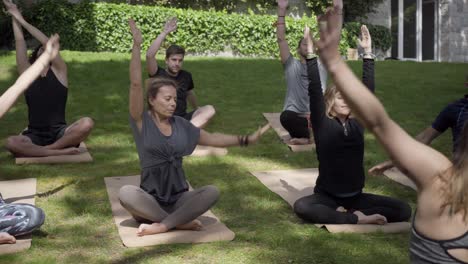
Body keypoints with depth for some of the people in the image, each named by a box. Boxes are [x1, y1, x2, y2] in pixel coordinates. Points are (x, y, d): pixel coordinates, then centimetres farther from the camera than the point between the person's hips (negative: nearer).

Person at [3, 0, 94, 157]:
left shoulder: (59, 71, 7)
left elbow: (48, 42, -3)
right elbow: (20, 42, 6)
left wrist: (22, 21, 0)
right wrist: (15, 17, 9)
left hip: (59, 133, -1)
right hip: (35, 136, 1)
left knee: (87, 123, -31)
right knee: (11, 143, -32)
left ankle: (45, 150, -20)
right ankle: (61, 151, -28)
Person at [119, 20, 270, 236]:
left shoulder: (181, 125, 6)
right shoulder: (142, 121, -6)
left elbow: (212, 138, 16)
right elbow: (136, 84, -17)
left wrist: (245, 140, 11)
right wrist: (137, 45, -24)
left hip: (179, 198, 3)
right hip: (151, 199, -3)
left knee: (212, 192, -24)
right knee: (125, 193, -34)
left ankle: (160, 226, -27)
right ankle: (180, 222, -23)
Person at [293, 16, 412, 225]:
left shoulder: (357, 123, 5)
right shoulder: (322, 124, -4)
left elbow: (368, 90, 2)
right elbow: (314, 90, -13)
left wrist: (367, 52, 0)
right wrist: (310, 51, -17)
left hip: (356, 196, 3)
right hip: (327, 196, -3)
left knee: (404, 210, -14)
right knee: (301, 207, -35)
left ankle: (346, 214, -14)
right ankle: (357, 218, -25)